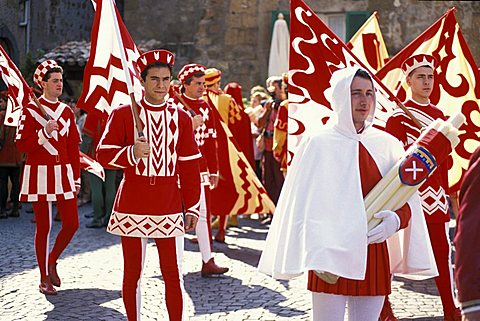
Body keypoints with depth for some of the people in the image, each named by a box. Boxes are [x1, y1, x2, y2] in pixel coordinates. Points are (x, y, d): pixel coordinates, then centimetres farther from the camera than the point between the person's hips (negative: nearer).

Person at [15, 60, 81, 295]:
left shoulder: (67, 112, 11)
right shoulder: (30, 110, -3)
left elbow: (73, 148, 12)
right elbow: (22, 145, -7)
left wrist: (76, 178, 10)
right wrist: (45, 132, -20)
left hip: (63, 173, 4)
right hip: (40, 173, -4)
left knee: (72, 223, -1)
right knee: (43, 227, 2)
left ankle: (52, 261, 24)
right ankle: (44, 278, 14)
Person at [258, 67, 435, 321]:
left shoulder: (386, 145, 7)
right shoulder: (318, 143, -4)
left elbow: (408, 200, 8)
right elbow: (307, 205, -7)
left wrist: (396, 219, -14)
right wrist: (319, 256, -17)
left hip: (374, 256, 4)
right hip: (331, 257, -3)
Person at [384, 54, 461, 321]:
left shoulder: (438, 115, 13)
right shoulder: (399, 116, -6)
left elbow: (445, 158, 16)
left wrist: (451, 191, 15)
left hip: (436, 194, 6)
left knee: (442, 251, 8)